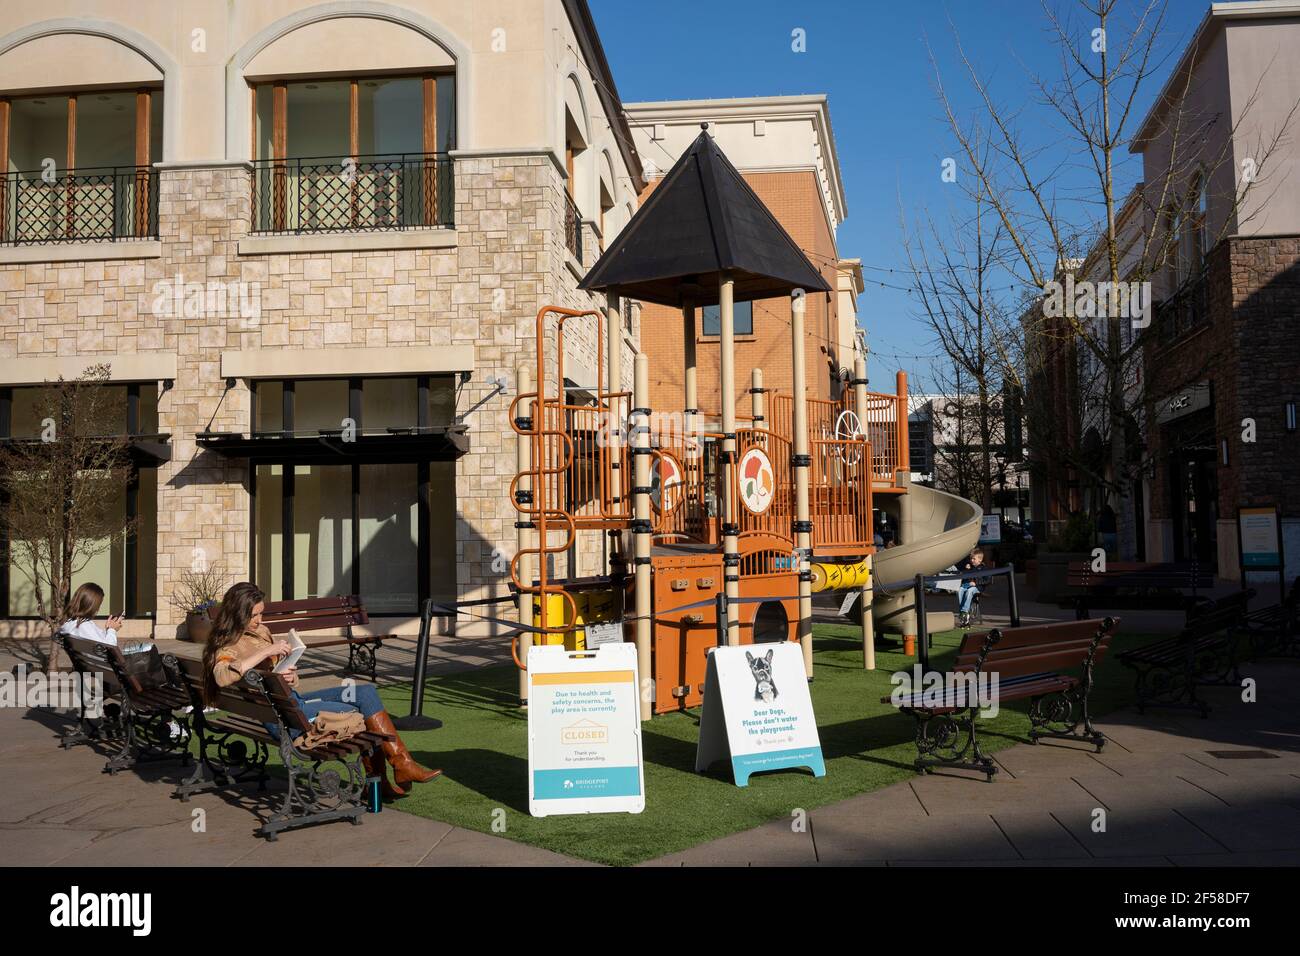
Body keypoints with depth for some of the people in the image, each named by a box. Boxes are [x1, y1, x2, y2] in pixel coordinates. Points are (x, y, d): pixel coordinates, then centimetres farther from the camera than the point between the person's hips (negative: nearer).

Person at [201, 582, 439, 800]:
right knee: (362, 713, -18)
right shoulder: (228, 648, -8)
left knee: (367, 692, -8)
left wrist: (291, 677, -1)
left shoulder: (261, 632, 16)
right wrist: (266, 651, -30)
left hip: (292, 698, 9)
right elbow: (222, 677, -32)